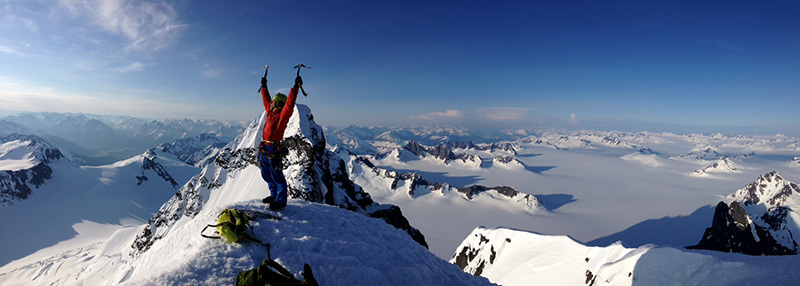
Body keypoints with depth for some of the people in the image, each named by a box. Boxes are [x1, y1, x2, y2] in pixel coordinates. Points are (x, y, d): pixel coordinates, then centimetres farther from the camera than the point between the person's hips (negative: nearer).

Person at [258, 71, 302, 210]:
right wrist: (264, 87, 36)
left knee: (277, 177, -4)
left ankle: (281, 201, 4)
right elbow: (266, 101, 30)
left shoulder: (282, 115, -9)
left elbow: (289, 104, -24)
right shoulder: (270, 112, 14)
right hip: (264, 149, 9)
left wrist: (296, 87, -27)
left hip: (273, 149, -9)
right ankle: (274, 195, 32)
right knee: (267, 176, 18)